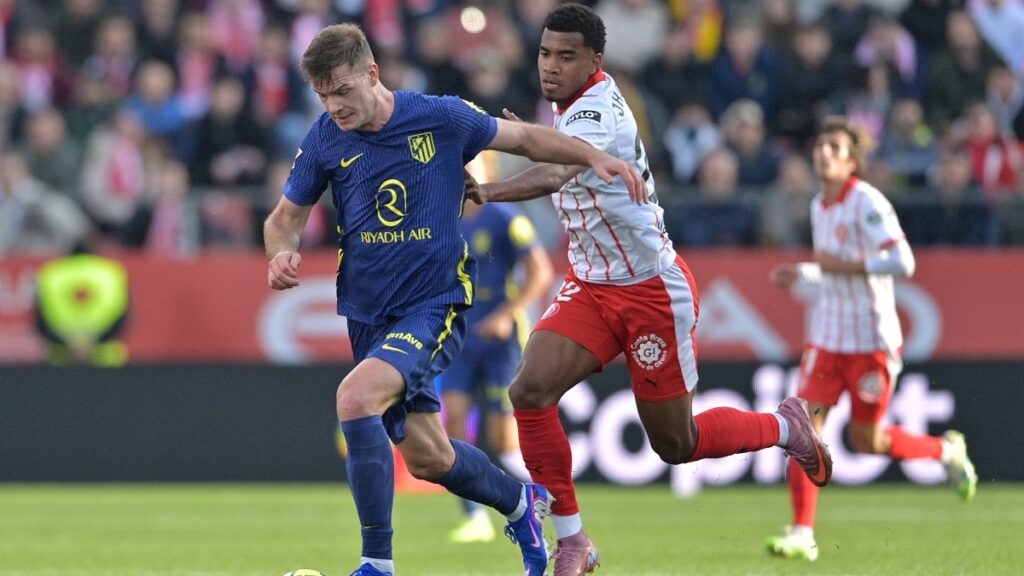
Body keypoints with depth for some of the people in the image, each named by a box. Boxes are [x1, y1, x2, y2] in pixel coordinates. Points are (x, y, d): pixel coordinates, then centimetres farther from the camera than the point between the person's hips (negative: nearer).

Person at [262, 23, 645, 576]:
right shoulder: (325, 140, -4)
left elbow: (524, 138, 4)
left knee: (356, 397, -29)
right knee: (428, 459, 13)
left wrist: (595, 157, -8)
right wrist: (281, 254, -14)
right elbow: (285, 216, 8)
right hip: (368, 316, 5)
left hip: (435, 304, -5)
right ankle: (521, 503, 45)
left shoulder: (440, 118, -11)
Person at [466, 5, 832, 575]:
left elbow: (557, 174, -47)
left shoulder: (596, 112, -26)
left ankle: (786, 427, 33)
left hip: (652, 291, -8)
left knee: (677, 444, 5)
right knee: (530, 389, -16)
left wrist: (486, 191, -59)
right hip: (590, 287, 8)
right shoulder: (574, 104, 1)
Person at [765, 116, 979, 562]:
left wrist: (841, 265, -24)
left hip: (871, 340, -6)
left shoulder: (867, 203, -15)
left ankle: (947, 451, 31)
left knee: (867, 441, 4)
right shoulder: (819, 207, 10)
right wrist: (800, 274, 9)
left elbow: (902, 262, -25)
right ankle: (802, 533, -8)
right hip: (827, 337, 6)